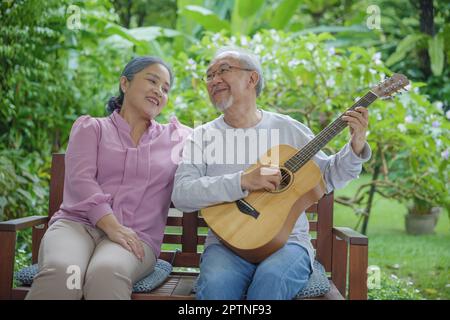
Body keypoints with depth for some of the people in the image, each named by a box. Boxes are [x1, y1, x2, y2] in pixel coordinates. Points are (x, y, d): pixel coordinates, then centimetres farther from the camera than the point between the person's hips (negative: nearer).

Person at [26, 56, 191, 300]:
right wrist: (111, 226, -15)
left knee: (106, 273, -37)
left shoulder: (176, 138, 21)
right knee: (60, 272, -36)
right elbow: (80, 179, -2)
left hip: (136, 236, 0)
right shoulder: (90, 127, 14)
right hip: (77, 222, 0)